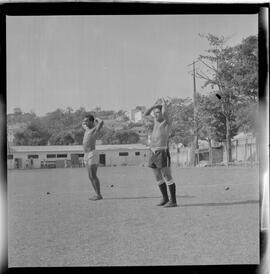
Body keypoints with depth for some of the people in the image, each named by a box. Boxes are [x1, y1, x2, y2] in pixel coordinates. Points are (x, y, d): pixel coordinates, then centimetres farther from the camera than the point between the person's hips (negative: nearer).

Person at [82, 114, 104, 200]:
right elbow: (82, 124, 40)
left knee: (93, 176, -11)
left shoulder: (95, 129, -7)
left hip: (92, 154, -9)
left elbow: (101, 122, -25)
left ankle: (99, 195, -8)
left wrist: (97, 119, -6)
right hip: (86, 155, 9)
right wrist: (86, 120, 25)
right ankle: (97, 194, 11)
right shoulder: (87, 129, 18)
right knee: (90, 177, 7)